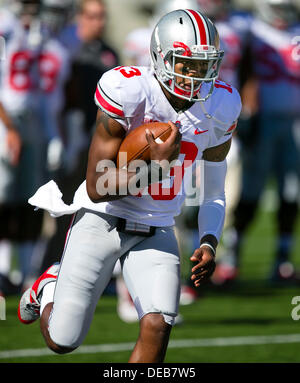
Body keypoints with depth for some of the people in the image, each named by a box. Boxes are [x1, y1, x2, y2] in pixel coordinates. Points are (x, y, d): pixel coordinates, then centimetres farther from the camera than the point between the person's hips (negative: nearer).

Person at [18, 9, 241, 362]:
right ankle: (49, 288, 37)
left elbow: (214, 194, 8)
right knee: (62, 341, 2)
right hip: (102, 219, -3)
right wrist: (157, 164, -30)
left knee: (157, 327, -19)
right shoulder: (129, 93, -22)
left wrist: (209, 243, -9)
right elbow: (97, 189, -20)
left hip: (155, 233, 3)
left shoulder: (219, 108, -6)